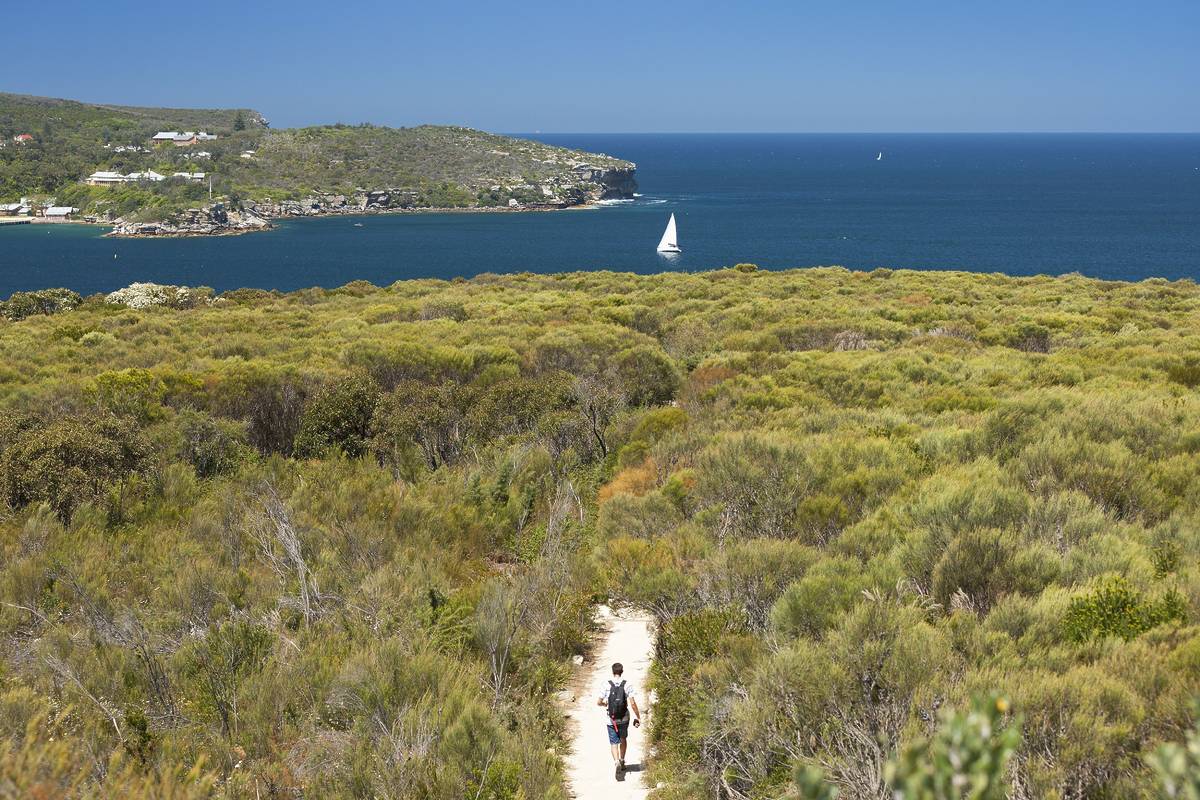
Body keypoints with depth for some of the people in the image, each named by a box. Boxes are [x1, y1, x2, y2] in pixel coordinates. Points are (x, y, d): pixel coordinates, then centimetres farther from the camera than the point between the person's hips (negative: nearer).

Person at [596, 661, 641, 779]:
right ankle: (622, 761, 33)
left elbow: (598, 702, -8)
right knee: (623, 739, 24)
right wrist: (638, 717, -3)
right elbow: (632, 703, -13)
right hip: (624, 719, 1)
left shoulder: (605, 685, -10)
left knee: (614, 743, 4)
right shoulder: (628, 685, -10)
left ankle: (617, 762, -18)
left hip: (610, 719, -1)